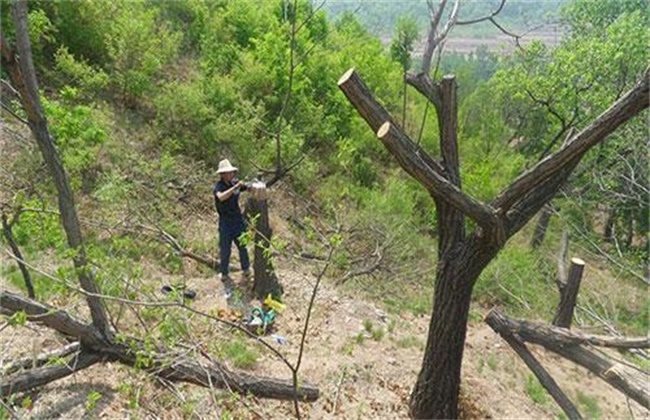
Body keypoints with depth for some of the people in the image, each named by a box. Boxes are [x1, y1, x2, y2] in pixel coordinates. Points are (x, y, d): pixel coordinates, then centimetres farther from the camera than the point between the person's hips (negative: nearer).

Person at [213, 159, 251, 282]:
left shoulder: (235, 182, -1)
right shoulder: (218, 186, -16)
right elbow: (221, 197, -38)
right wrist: (235, 187, -41)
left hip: (238, 219, 4)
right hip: (225, 222, -4)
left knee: (242, 245, 16)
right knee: (225, 249, 5)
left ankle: (246, 269, 33)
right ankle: (224, 274, 21)